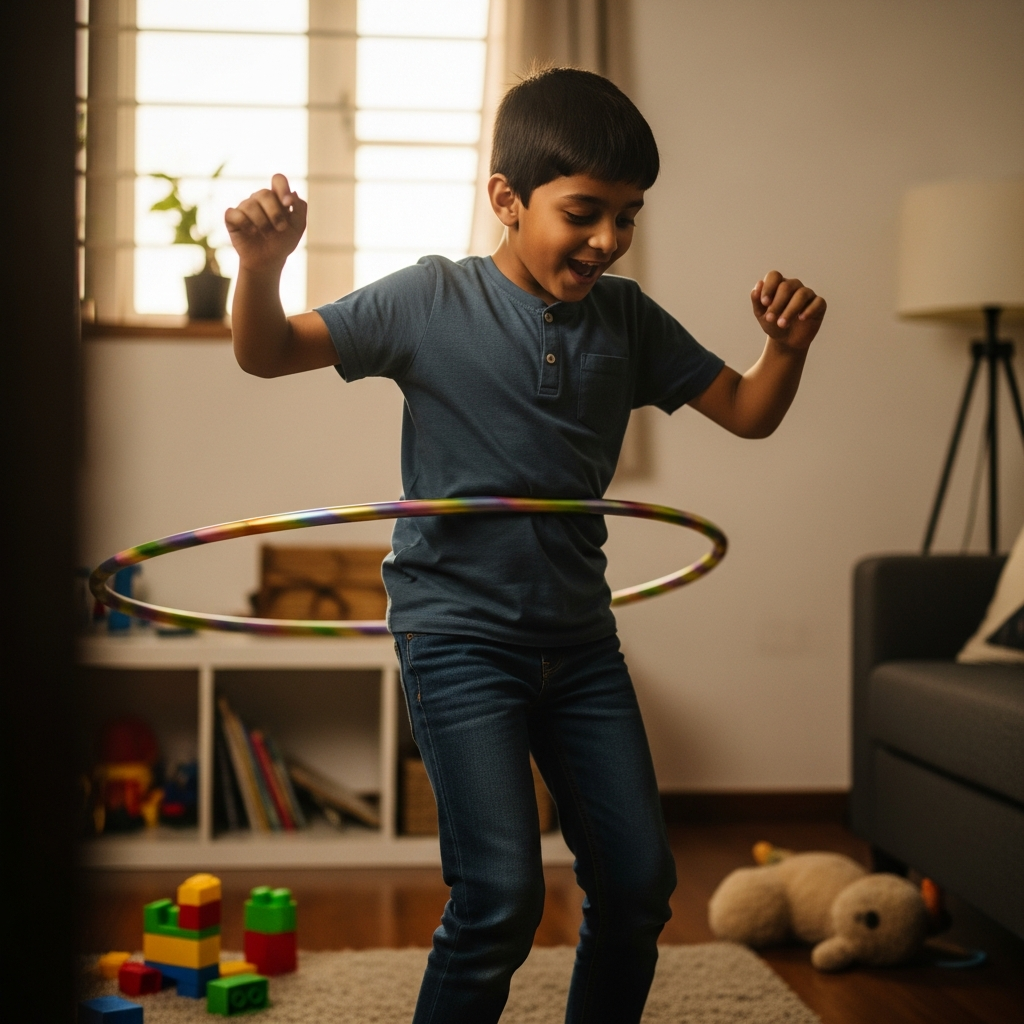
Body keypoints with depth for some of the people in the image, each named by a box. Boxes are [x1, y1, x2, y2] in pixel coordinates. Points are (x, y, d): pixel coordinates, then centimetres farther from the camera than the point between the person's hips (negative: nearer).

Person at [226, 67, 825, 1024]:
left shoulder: (628, 318, 5)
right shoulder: (432, 298, -5)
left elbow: (747, 411, 12)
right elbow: (268, 354, -2)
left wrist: (788, 344, -9)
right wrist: (261, 265, -23)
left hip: (580, 637, 5)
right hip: (458, 632, -5)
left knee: (639, 882, 7)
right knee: (503, 894, -12)